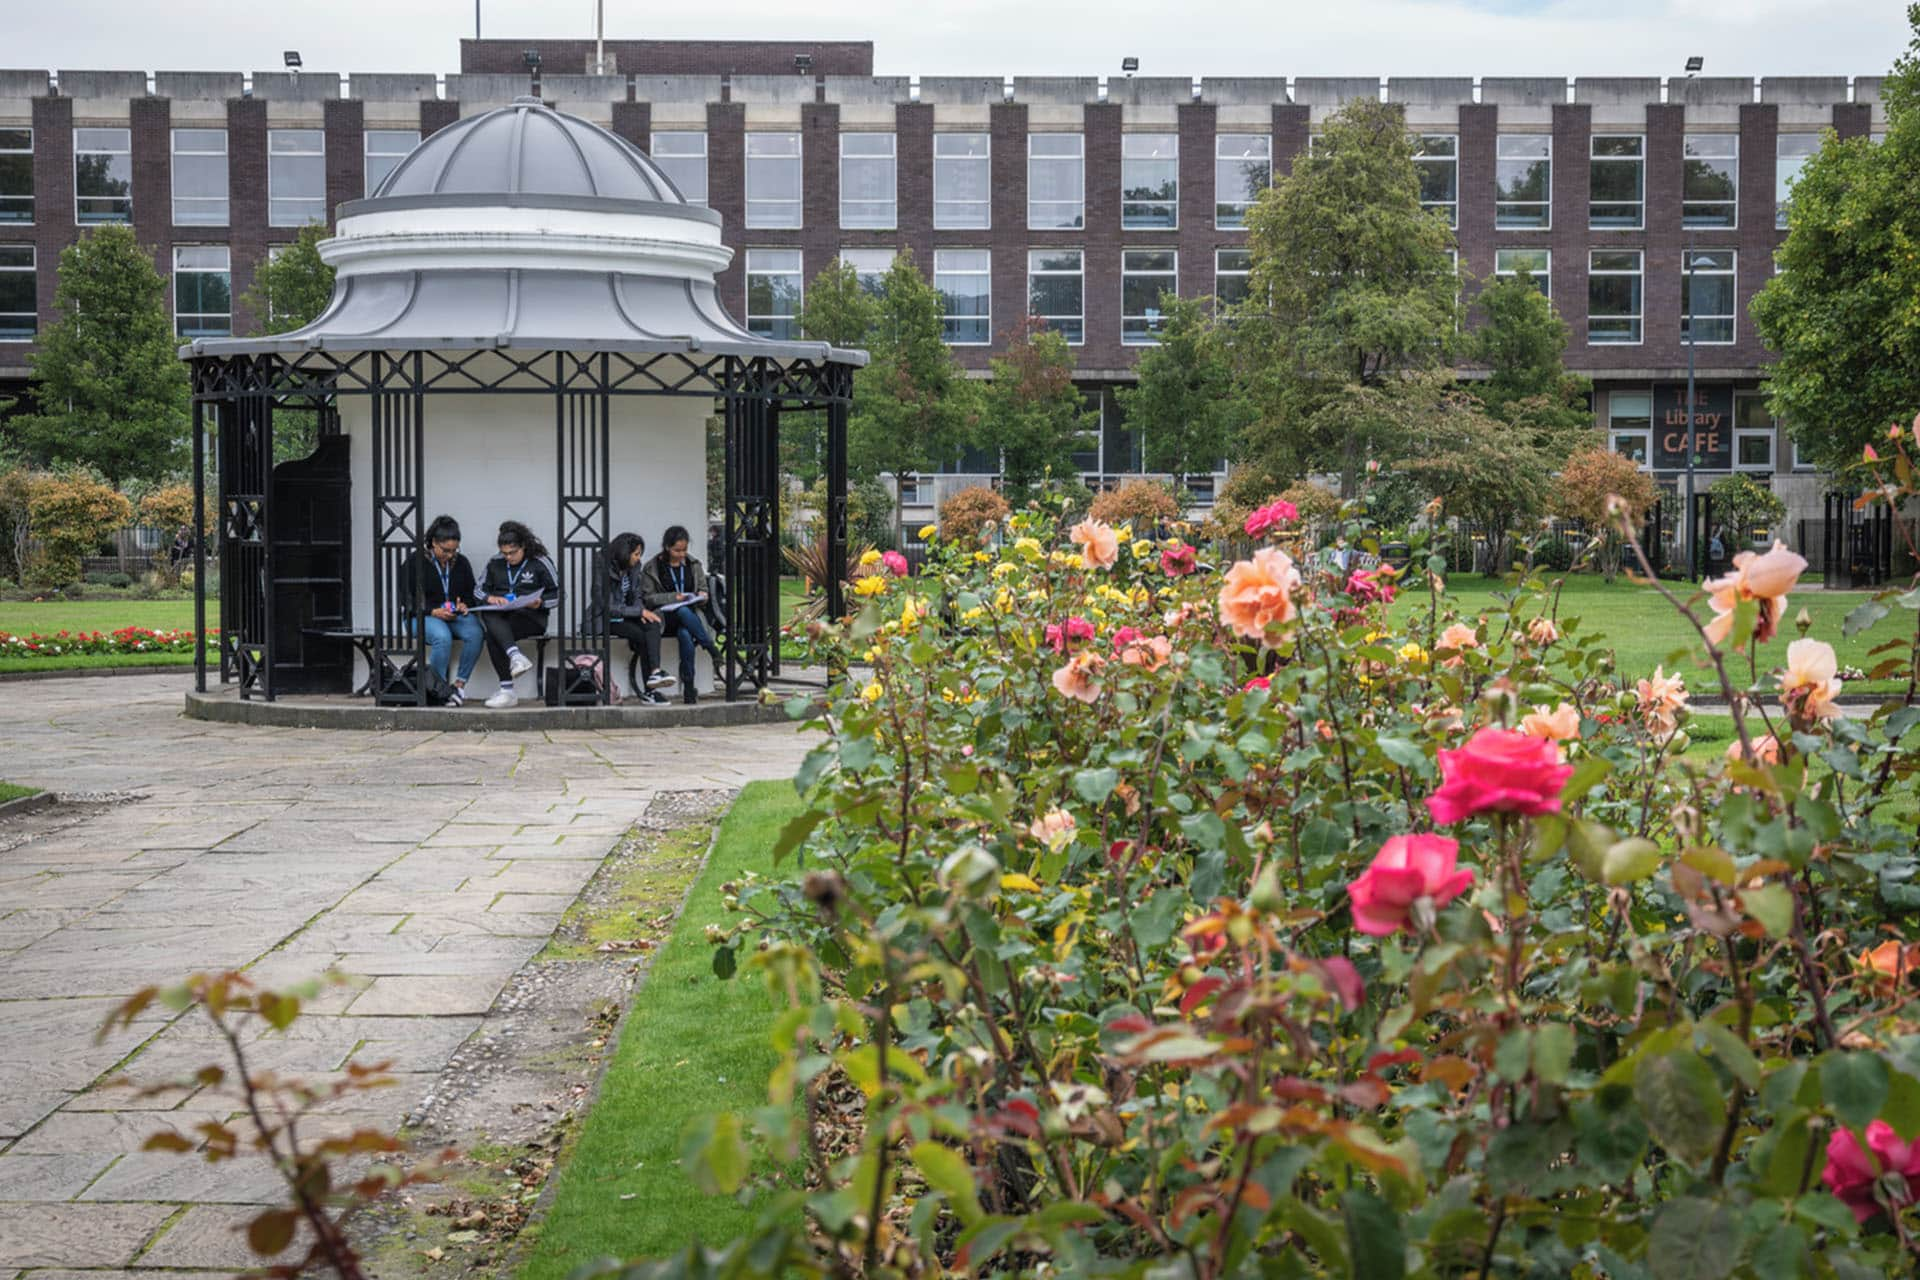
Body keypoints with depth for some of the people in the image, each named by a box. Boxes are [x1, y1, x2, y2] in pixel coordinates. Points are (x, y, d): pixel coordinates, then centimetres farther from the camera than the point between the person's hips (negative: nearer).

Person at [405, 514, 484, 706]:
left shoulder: (461, 563, 12)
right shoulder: (416, 561, -1)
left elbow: (471, 593, 21)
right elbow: (407, 600, -4)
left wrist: (464, 605, -4)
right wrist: (433, 611, -17)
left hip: (456, 615, 4)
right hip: (424, 616, -4)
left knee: (476, 633, -30)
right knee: (443, 636, -38)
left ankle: (460, 684, -18)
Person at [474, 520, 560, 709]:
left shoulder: (540, 563, 4)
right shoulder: (495, 564, 15)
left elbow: (557, 594, 4)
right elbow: (478, 590, 18)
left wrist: (540, 602, -15)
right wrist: (490, 598, -5)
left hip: (530, 617, -4)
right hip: (500, 617, 4)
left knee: (493, 635, -31)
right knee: (488, 616, -33)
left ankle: (508, 691, -34)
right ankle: (516, 656, -47)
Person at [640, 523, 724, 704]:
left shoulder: (693, 565, 16)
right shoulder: (652, 568, 5)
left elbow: (703, 590, 23)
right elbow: (648, 598, 1)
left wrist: (701, 596, -2)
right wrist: (673, 597, -12)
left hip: (690, 614, 2)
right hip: (664, 616, -2)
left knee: (686, 636, -36)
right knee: (683, 611, -39)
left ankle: (688, 688, -37)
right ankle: (714, 652, -38)